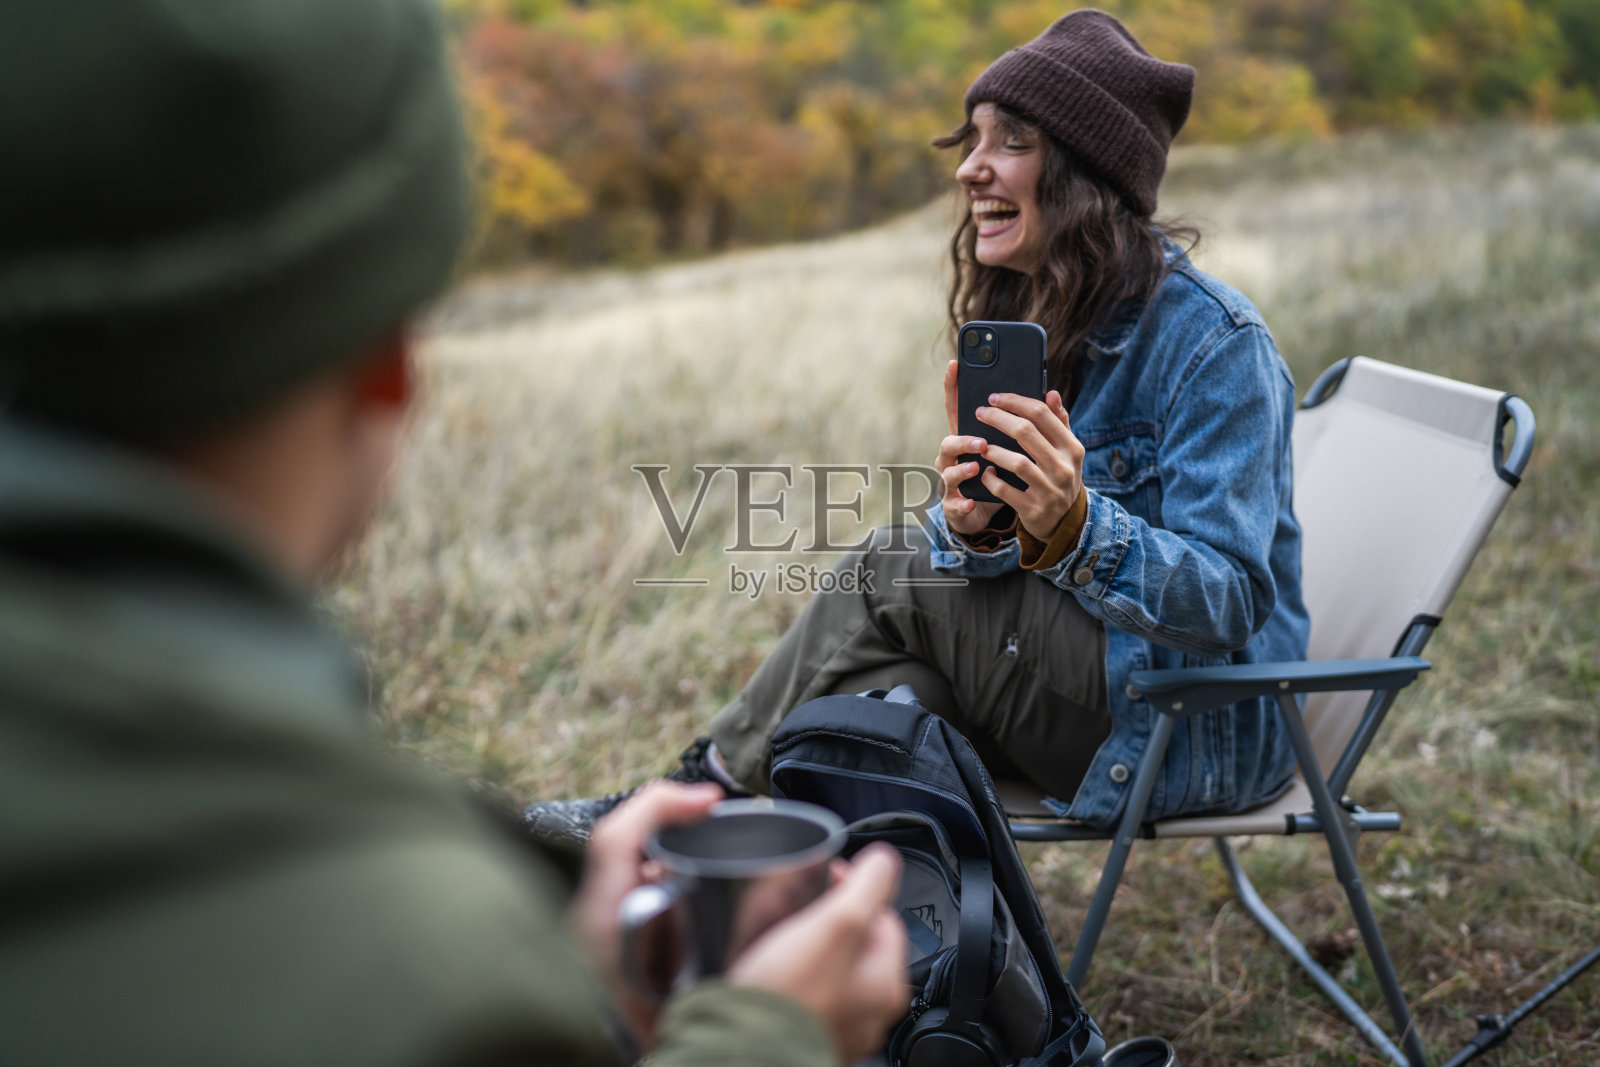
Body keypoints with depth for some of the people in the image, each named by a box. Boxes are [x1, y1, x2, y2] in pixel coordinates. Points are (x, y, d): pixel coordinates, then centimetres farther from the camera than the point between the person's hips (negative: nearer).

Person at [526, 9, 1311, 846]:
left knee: (892, 570, -15)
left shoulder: (1214, 342, -19)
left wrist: (1072, 525, -41)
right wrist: (968, 525, -27)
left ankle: (702, 796, 0)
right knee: (878, 694, -18)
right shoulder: (1024, 316, 4)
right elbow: (976, 553, -1)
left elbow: (1232, 602, -24)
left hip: (1202, 733, -7)